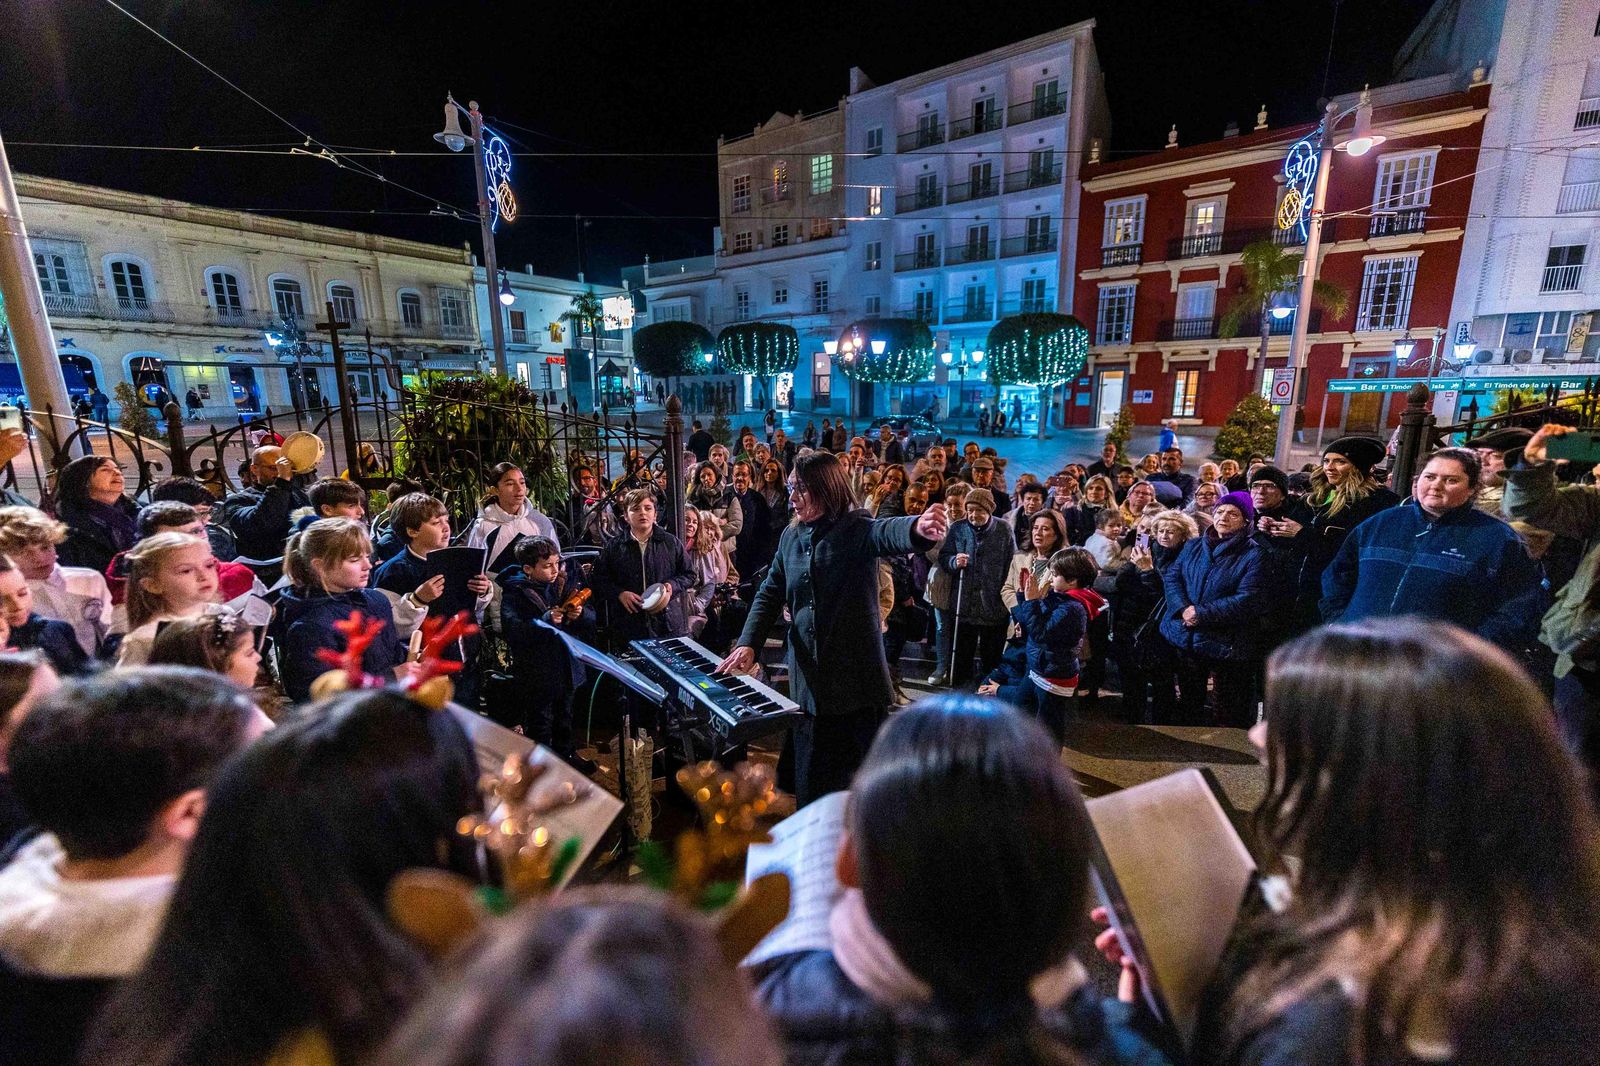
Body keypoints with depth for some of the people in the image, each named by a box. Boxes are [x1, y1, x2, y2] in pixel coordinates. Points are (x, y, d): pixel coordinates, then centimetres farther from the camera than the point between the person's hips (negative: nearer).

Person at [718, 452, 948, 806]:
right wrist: (748, 643, -6)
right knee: (811, 780, 15)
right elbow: (770, 595, 8)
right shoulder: (791, 537, 6)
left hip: (857, 679, -5)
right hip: (808, 679, 5)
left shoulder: (857, 529, -11)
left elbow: (889, 532, -33)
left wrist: (918, 528, -57)